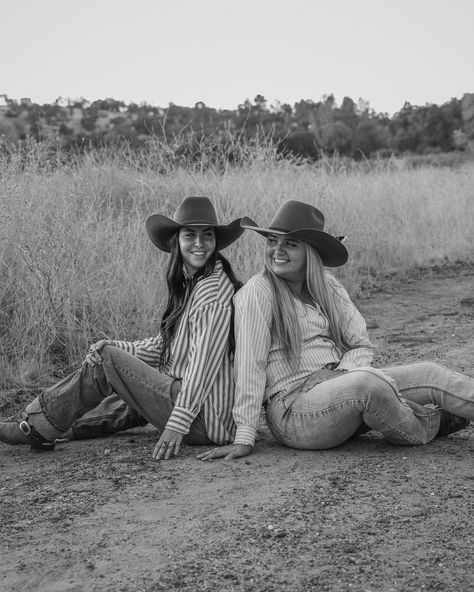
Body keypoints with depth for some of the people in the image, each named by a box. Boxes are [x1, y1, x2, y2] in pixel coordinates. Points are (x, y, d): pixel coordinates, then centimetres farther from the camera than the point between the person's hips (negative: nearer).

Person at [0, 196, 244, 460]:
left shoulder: (213, 290, -14)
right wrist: (114, 348, 1)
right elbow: (163, 347, 16)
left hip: (204, 419, -9)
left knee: (104, 363, -6)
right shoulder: (189, 283, 15)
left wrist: (178, 423, -26)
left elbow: (205, 361, -22)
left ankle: (38, 427, 7)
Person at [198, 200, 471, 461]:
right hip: (293, 407, -7)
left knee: (430, 374, -7)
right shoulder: (258, 292, -10)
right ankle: (426, 426, -5)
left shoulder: (327, 284, 10)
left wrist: (340, 375, -12)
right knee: (370, 382, -32)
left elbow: (362, 345, 10)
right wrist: (244, 438, -17)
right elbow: (250, 365, -15)